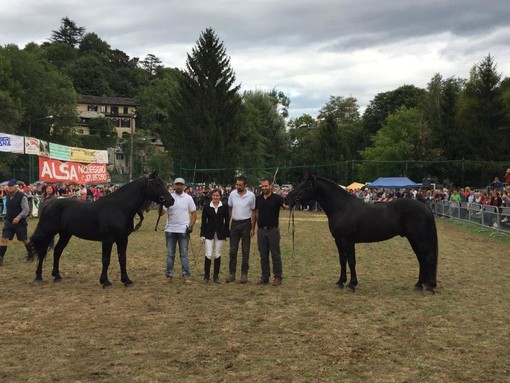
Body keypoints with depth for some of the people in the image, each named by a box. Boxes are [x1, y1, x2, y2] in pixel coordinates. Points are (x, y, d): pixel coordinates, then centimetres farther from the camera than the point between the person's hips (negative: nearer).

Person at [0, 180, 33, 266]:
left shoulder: (22, 196, -17)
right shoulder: (7, 196, 5)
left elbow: (26, 209, -23)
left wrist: (19, 217, -34)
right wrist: (7, 218, 18)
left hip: (20, 223, -6)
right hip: (9, 222, 6)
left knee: (24, 239, 11)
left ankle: (30, 254, 32)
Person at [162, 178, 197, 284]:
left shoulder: (188, 198, 0)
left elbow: (194, 213, 2)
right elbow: (162, 212, -4)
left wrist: (191, 225, -9)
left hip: (183, 230, -1)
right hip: (170, 230, 1)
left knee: (184, 254, 3)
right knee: (170, 254, 8)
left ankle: (186, 276, 9)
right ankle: (169, 275, 15)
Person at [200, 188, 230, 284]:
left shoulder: (224, 207, 2)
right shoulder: (206, 207, 1)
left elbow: (227, 221, 5)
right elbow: (203, 221, 2)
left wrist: (226, 234, 2)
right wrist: (202, 234, -2)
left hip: (220, 233, 1)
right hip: (209, 233, -1)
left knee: (218, 255, 7)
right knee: (208, 255, -6)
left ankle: (216, 275, 17)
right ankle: (206, 275, 6)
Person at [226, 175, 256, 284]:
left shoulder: (251, 195, -8)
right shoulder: (232, 194, -1)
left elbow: (253, 212, -2)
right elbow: (229, 209, 10)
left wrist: (252, 228, -4)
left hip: (246, 223, -2)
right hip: (235, 223, 3)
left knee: (245, 251, 4)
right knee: (232, 250, 4)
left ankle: (244, 274, 12)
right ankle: (231, 273, 13)